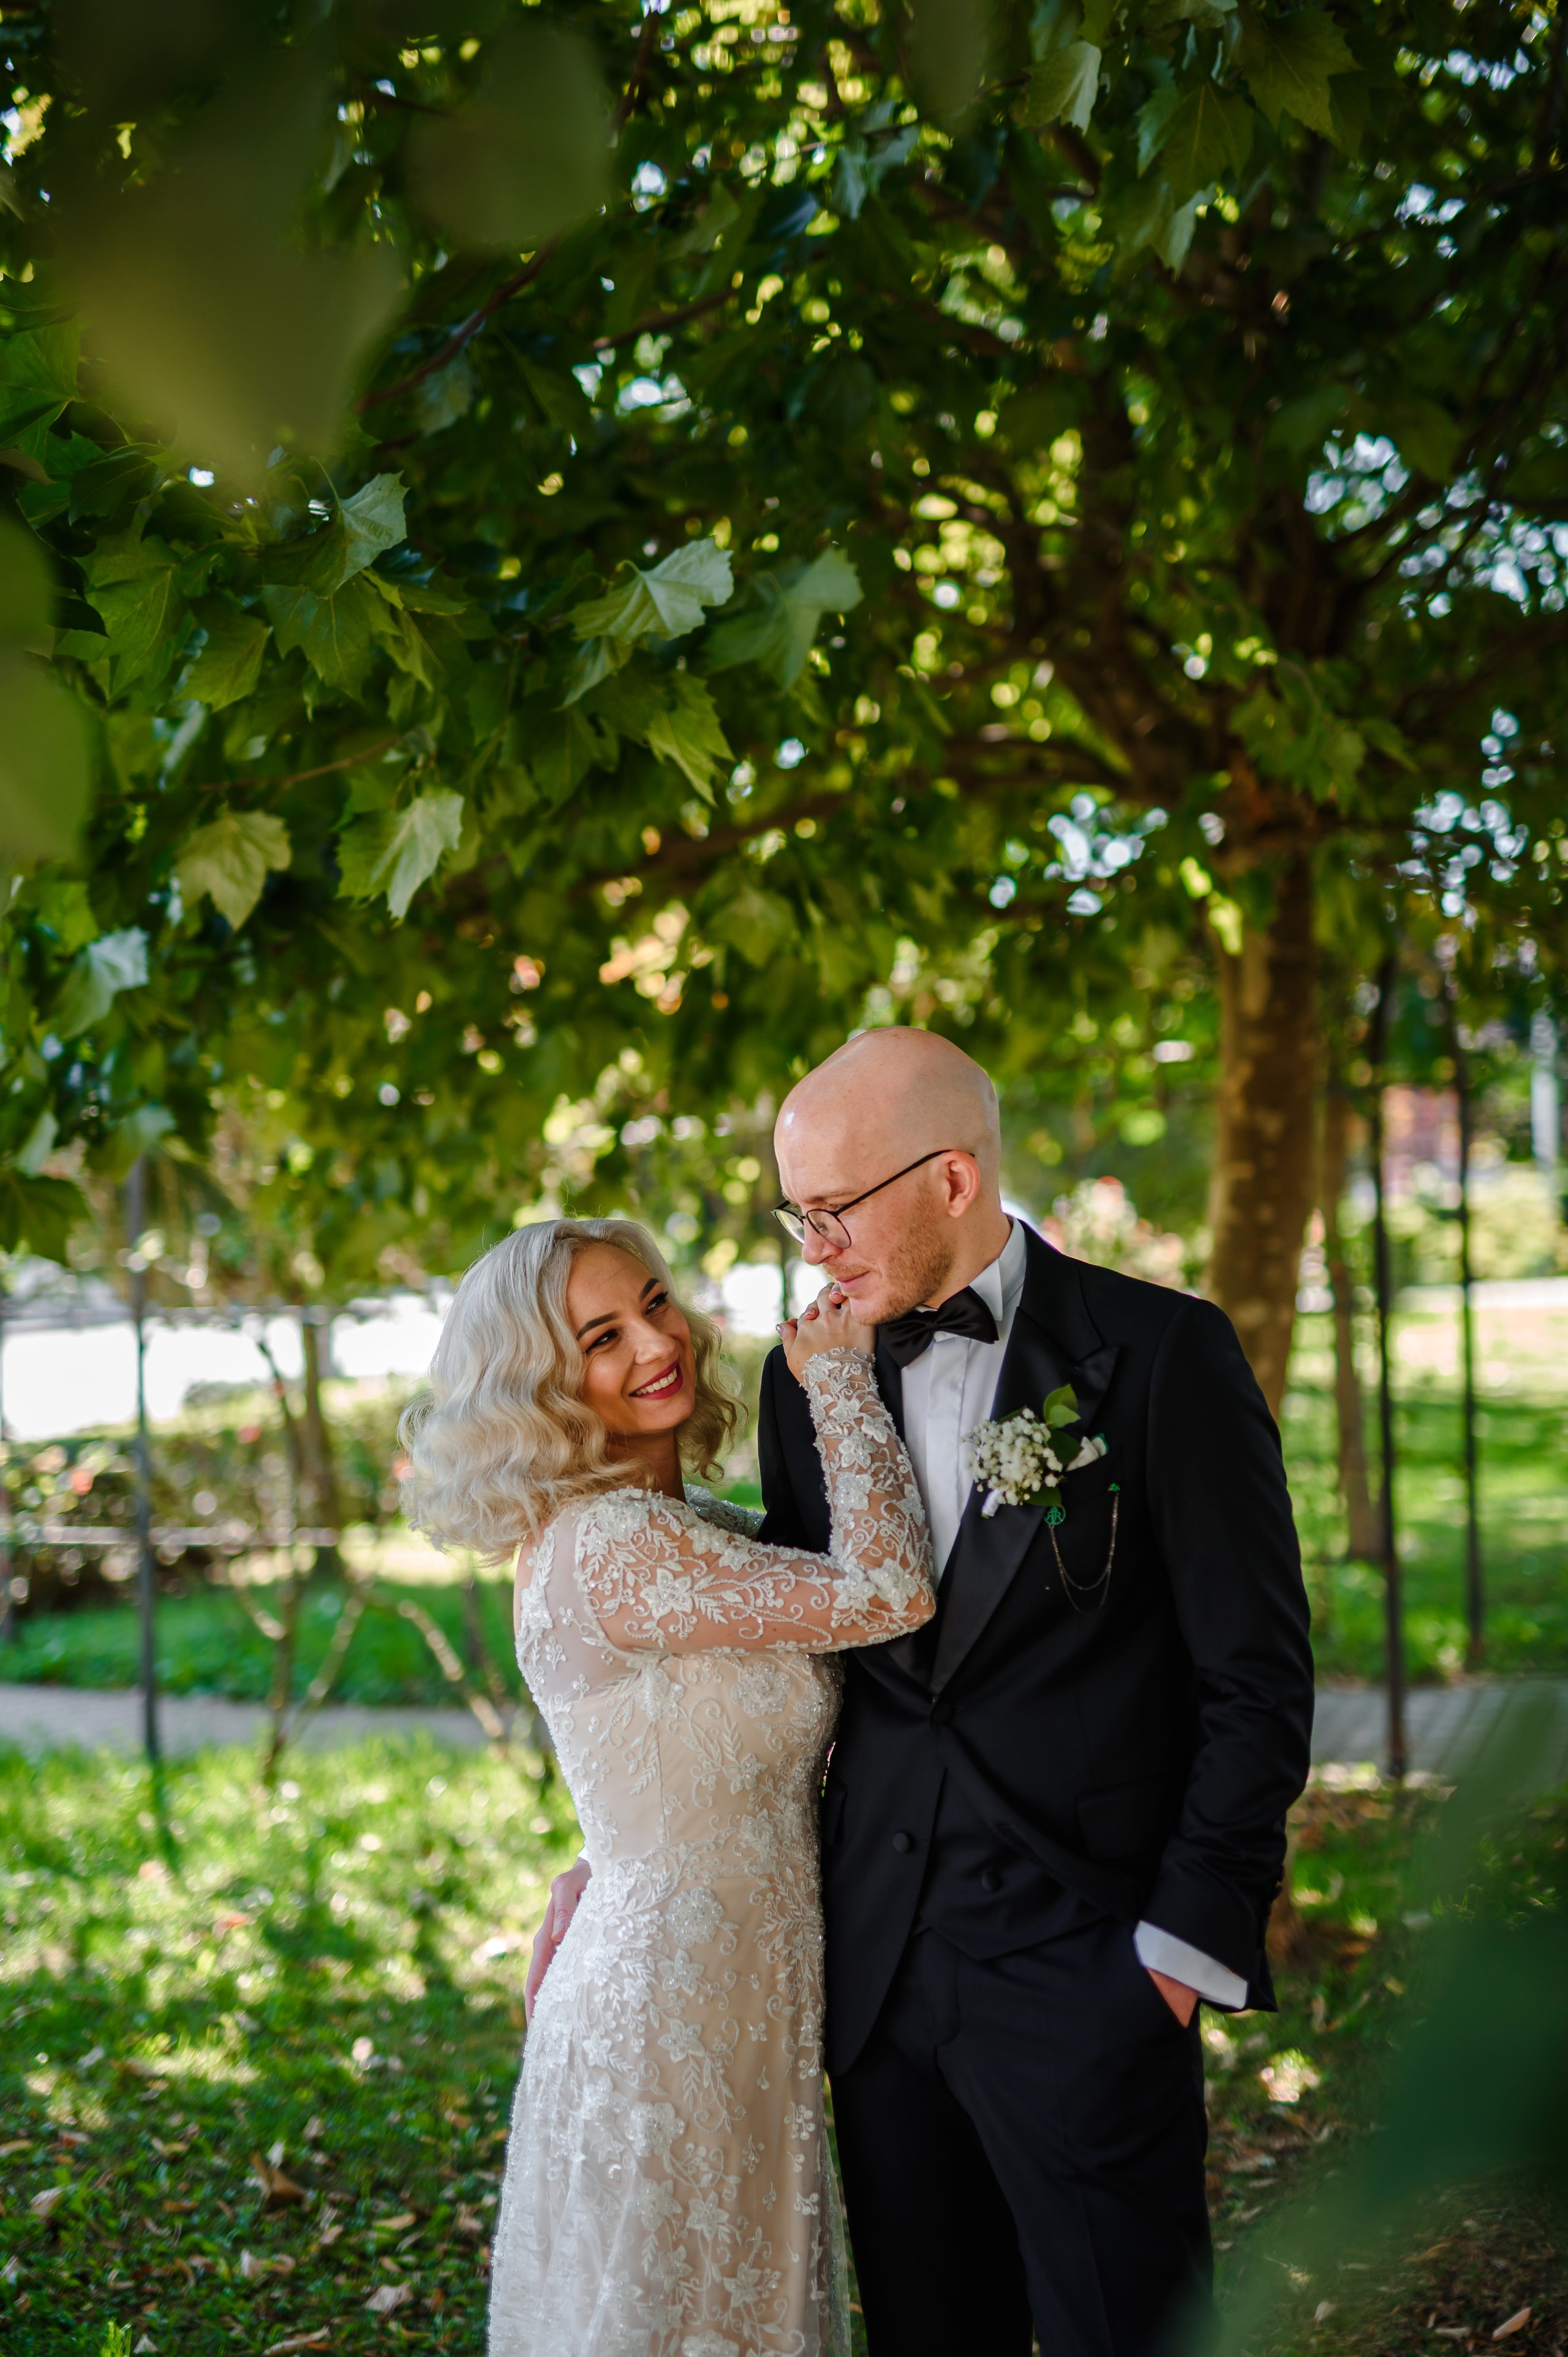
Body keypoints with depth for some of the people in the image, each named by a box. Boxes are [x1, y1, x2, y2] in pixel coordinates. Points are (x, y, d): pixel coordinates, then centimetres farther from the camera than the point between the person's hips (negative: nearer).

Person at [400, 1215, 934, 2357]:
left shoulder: (695, 1526, 9)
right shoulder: (606, 1546, -22)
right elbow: (888, 1590, -26)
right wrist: (837, 1374, -15)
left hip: (747, 2000, 9)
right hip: (662, 2014, -9)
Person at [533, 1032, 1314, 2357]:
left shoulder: (1162, 1357, -9)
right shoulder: (811, 1374, 7)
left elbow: (1256, 1683, -8)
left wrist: (1186, 1950, -11)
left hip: (1085, 1983, -5)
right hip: (880, 1966, 5)